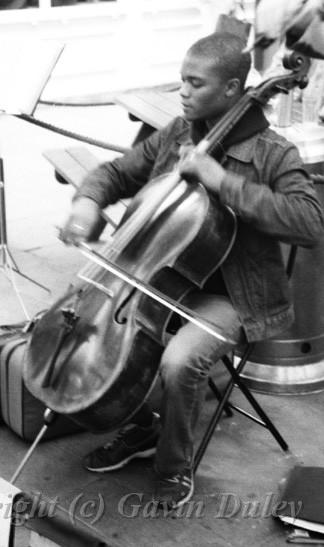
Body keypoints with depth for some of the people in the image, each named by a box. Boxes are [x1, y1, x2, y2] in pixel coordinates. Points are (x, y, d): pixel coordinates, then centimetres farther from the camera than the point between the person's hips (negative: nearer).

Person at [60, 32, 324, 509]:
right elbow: (117, 173, 13)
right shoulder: (176, 135, 4)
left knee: (180, 361, -31)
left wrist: (223, 181, -31)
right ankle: (140, 429, 15)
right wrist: (88, 201, -12)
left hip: (230, 296, -6)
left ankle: (176, 464, 0)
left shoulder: (272, 154, -14)